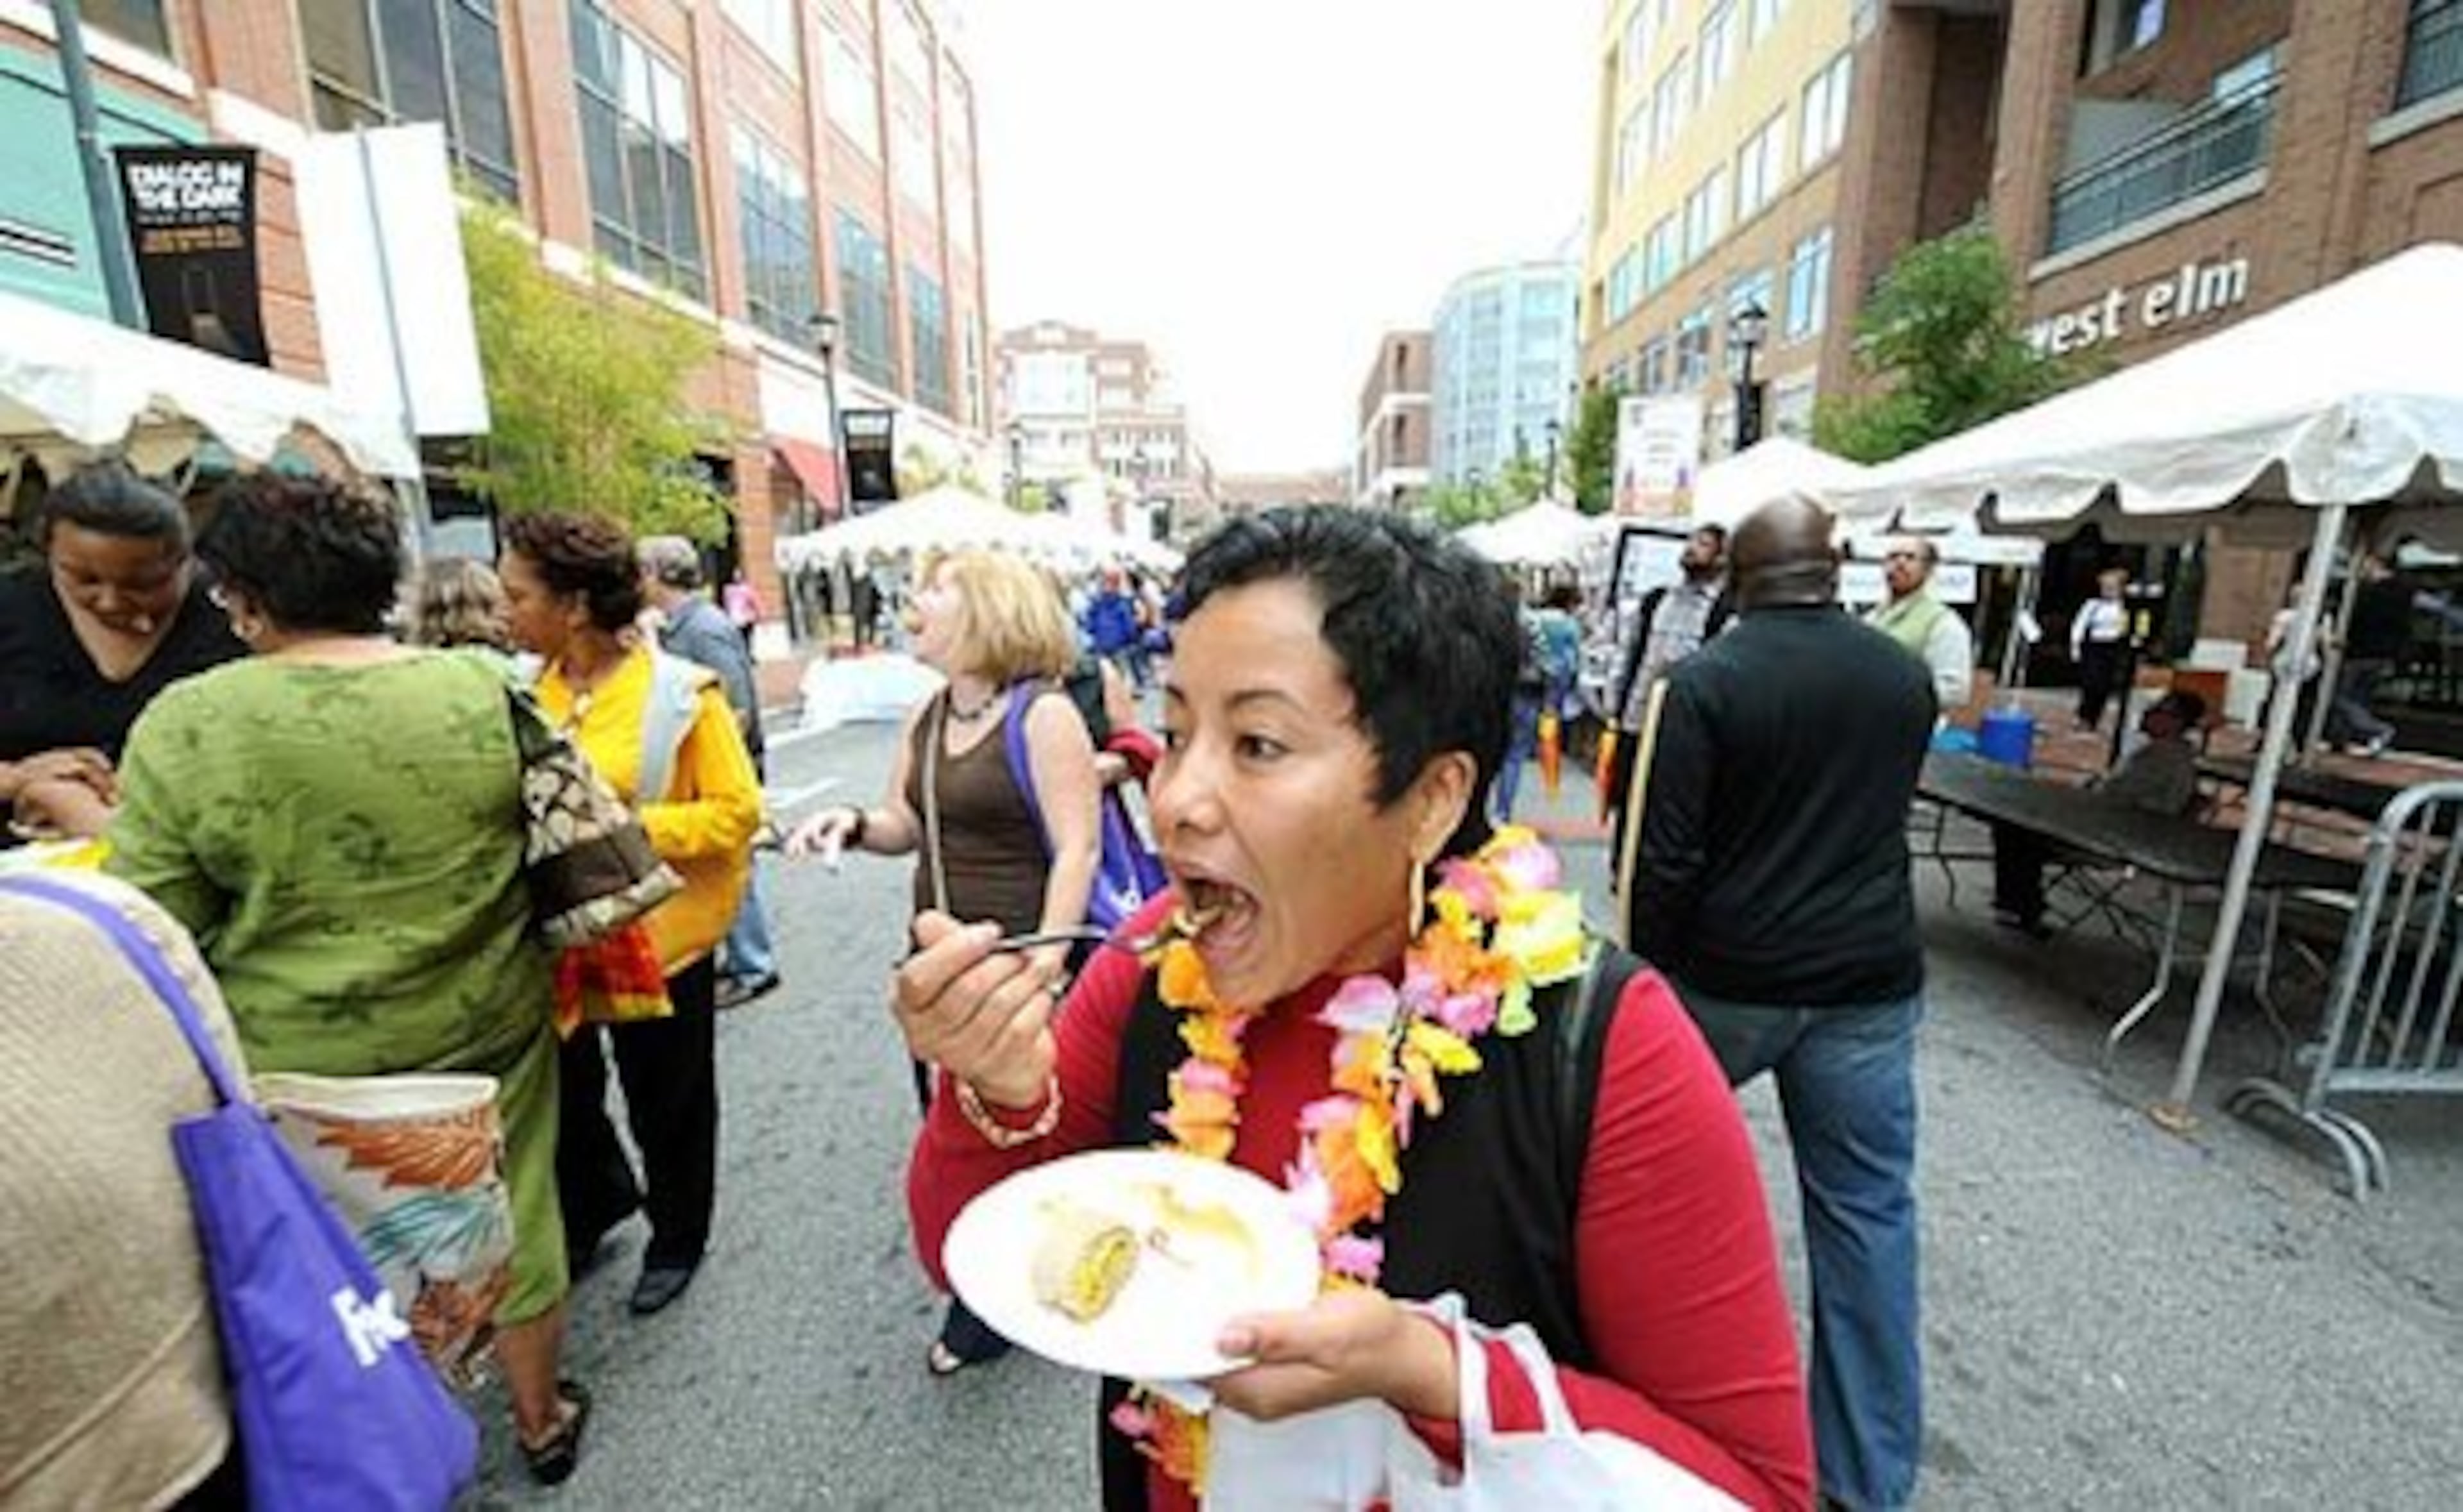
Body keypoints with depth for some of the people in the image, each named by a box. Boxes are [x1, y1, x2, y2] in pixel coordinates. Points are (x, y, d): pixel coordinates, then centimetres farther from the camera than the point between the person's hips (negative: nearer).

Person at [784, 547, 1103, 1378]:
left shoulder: (1044, 715, -16)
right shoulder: (925, 719, 8)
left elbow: (1077, 848, -20)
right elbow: (908, 826, 16)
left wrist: (1042, 965, -25)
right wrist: (854, 822, -5)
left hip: (1016, 965, -8)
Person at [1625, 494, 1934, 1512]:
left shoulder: (1705, 681, -14)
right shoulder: (1907, 677, 2)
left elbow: (1665, 859, -15)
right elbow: (1887, 814, 16)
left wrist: (1652, 971, -4)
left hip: (1726, 976, -3)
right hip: (1869, 982, 4)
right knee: (1868, 1215, 12)